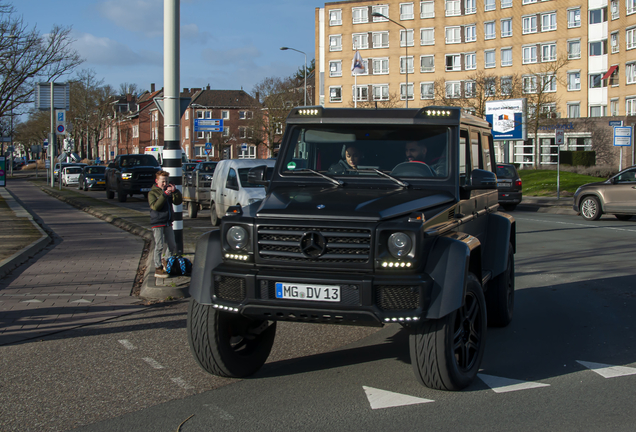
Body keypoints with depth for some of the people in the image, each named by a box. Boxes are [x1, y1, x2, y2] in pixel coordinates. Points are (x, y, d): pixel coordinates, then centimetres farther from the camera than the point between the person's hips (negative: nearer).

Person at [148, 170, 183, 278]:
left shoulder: (169, 191, 13)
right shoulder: (152, 193, -5)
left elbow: (178, 201, 5)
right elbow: (155, 206, -20)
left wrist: (175, 191, -11)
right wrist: (165, 194, -26)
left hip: (168, 223, 7)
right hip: (157, 223, -6)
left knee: (173, 246, 11)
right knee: (159, 246, -7)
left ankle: (167, 265, 26)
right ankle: (158, 269, -2)